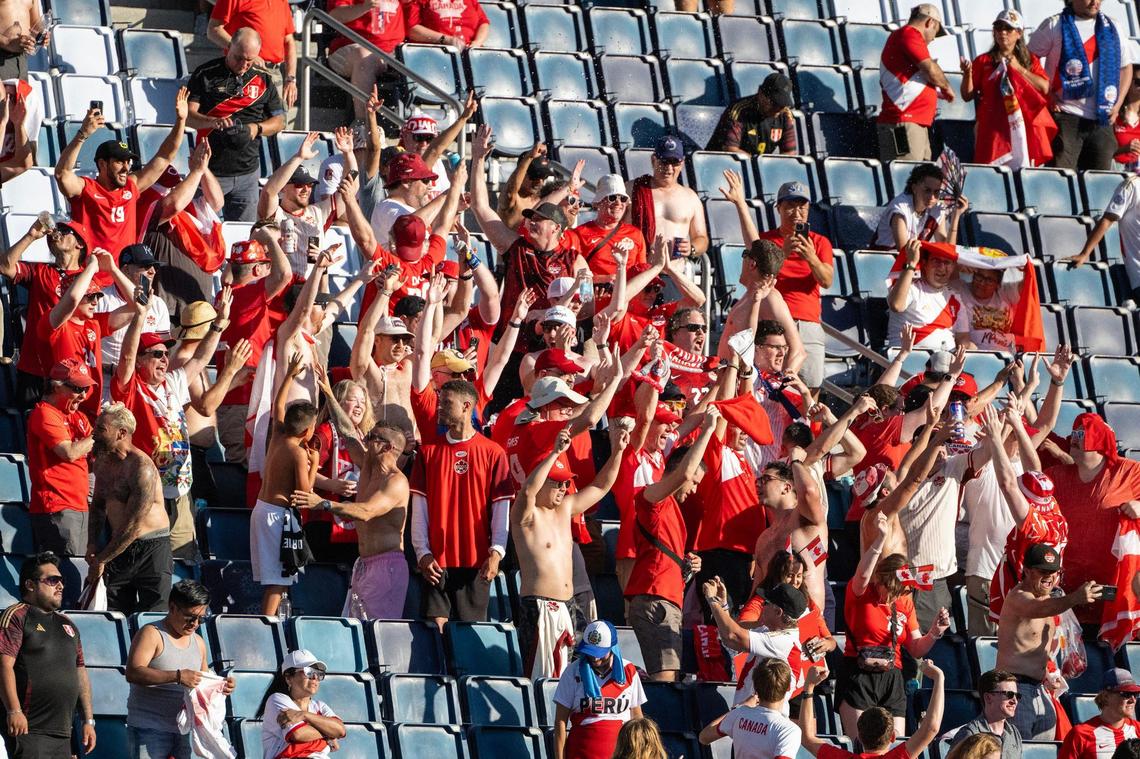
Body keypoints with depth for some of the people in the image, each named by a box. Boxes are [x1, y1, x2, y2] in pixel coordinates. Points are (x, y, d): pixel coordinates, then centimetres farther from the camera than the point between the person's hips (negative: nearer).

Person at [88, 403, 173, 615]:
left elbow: (133, 527, -20)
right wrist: (92, 545, 6)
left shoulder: (141, 468, -19)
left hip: (151, 548, -7)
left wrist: (100, 560, -13)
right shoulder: (102, 461, 7)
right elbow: (98, 505, 22)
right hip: (119, 546, 7)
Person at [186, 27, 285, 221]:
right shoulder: (206, 74, -1)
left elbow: (279, 121, 13)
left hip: (247, 172, 3)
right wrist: (213, 122, -27)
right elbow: (188, 116, -7)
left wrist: (257, 129, -9)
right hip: (211, 169, -3)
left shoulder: (263, 79, 8)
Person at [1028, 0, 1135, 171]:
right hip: (1066, 117, -4)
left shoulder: (1111, 27, 15)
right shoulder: (1055, 25, 2)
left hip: (1102, 119, 4)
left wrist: (1118, 104, 10)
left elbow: (1126, 66, 22)